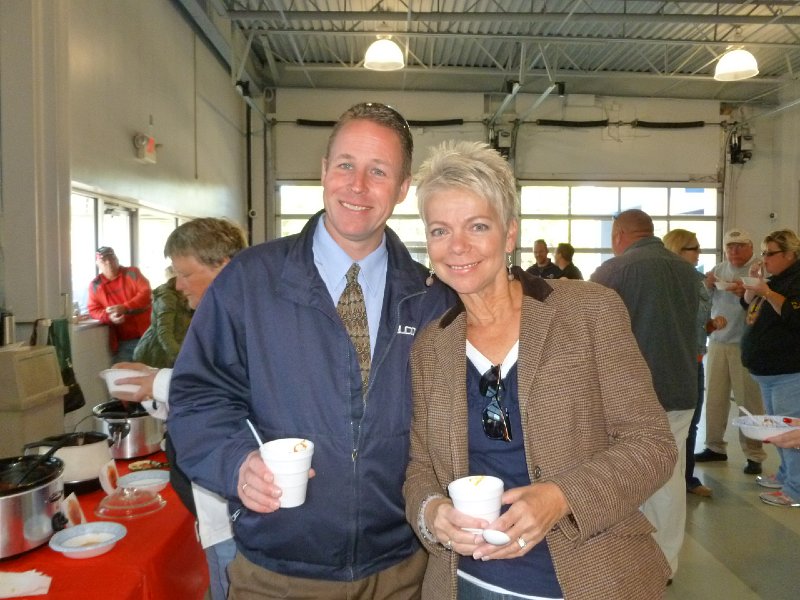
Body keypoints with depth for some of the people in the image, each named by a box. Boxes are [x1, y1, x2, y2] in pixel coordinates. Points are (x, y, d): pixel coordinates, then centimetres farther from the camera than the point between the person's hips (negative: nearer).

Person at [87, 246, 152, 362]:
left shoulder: (132, 273, 2)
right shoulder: (95, 285, 6)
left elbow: (146, 293, -9)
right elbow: (93, 310, 5)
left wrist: (125, 308, -21)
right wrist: (109, 317, -16)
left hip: (145, 335, -1)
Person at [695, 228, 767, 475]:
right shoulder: (718, 270, 11)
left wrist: (746, 293, -29)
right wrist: (707, 287, -4)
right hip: (717, 342, 5)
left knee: (750, 401, 0)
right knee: (715, 398, 9)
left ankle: (754, 455, 9)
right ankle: (715, 447, 20)